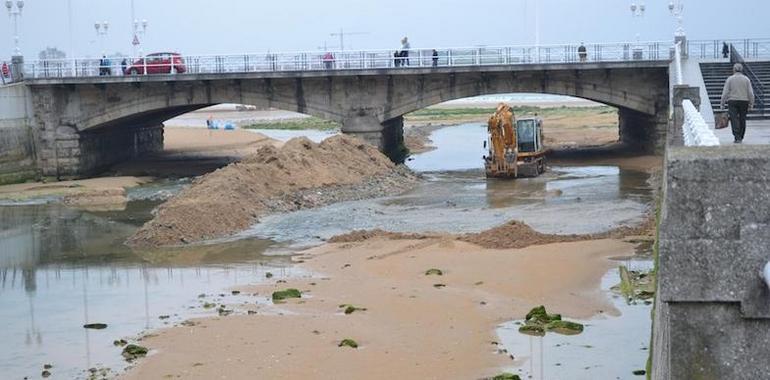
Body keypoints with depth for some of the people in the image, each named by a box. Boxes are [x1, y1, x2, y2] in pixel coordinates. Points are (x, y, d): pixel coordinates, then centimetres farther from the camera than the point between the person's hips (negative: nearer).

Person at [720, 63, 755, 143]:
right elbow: (750, 92, 1)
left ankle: (737, 138, -15)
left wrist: (722, 103, 0)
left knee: (734, 119, -5)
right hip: (744, 101, 2)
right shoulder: (746, 79, 4)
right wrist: (751, 104, 6)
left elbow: (725, 92, -5)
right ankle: (741, 137, 15)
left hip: (732, 101, -2)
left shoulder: (730, 79, -2)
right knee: (742, 119, 10)